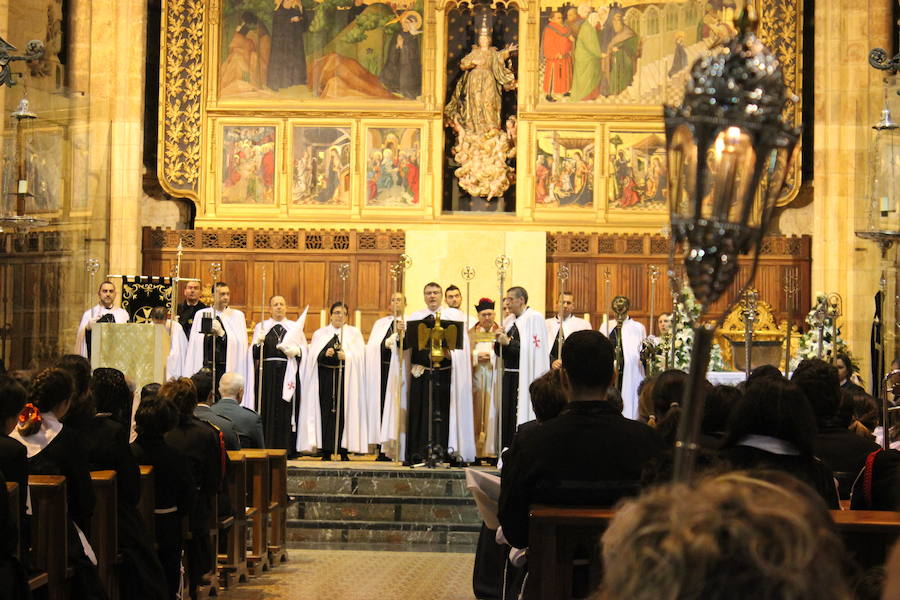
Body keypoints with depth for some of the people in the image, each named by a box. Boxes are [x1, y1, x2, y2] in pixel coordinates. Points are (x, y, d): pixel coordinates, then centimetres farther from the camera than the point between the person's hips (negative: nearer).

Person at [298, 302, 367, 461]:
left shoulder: (354, 333, 13)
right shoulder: (320, 333, 17)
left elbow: (359, 354, -1)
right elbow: (313, 355, 5)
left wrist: (346, 356, -19)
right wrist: (325, 354, -15)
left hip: (345, 376, -1)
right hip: (325, 375, 1)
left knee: (344, 410, -8)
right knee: (326, 410, -6)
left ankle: (344, 450, -5)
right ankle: (326, 451, -4)